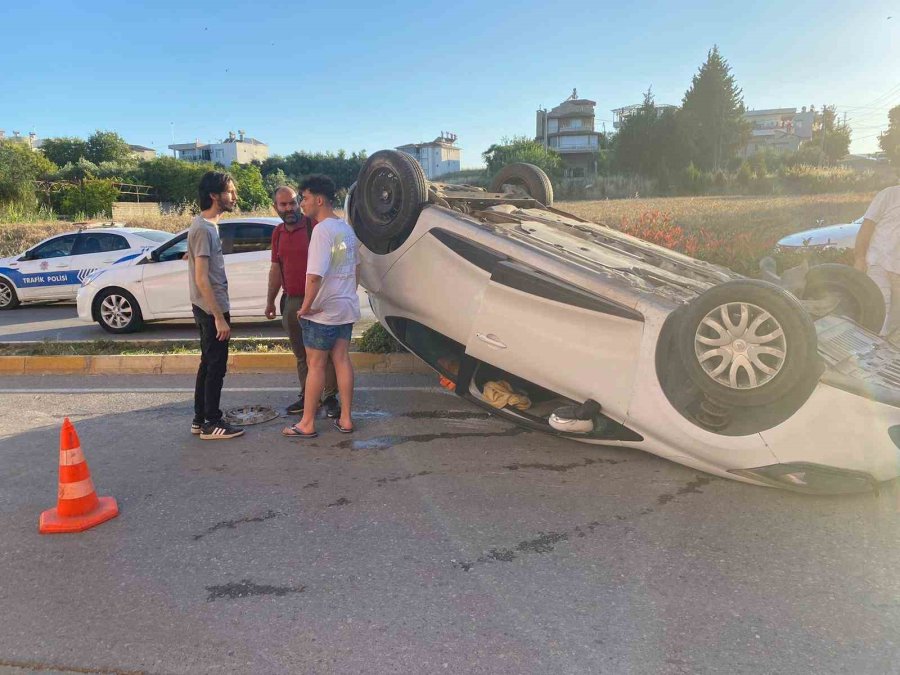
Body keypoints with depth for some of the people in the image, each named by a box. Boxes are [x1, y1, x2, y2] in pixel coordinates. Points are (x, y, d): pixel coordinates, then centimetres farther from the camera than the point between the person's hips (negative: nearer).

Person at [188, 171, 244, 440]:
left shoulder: (205, 224, 12)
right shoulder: (204, 228, -18)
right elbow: (201, 278, -23)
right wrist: (219, 317, -23)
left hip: (207, 309, 10)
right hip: (212, 310, -10)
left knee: (208, 364, 15)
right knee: (216, 366, -1)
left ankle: (200, 419, 23)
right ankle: (211, 423, 8)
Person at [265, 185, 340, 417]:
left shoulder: (314, 225, -9)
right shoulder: (277, 233, 12)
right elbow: (275, 269, 19)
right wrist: (270, 301, 19)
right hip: (291, 302, 7)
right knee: (301, 354, 14)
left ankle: (330, 397, 9)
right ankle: (306, 396, 24)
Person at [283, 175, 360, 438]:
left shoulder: (322, 230, -19)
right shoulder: (347, 229, 10)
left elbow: (315, 275, -27)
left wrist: (306, 306, -16)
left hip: (323, 311, -8)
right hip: (347, 307, 8)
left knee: (315, 365, 1)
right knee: (342, 360, 12)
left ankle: (307, 424, 11)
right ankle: (345, 419, 18)